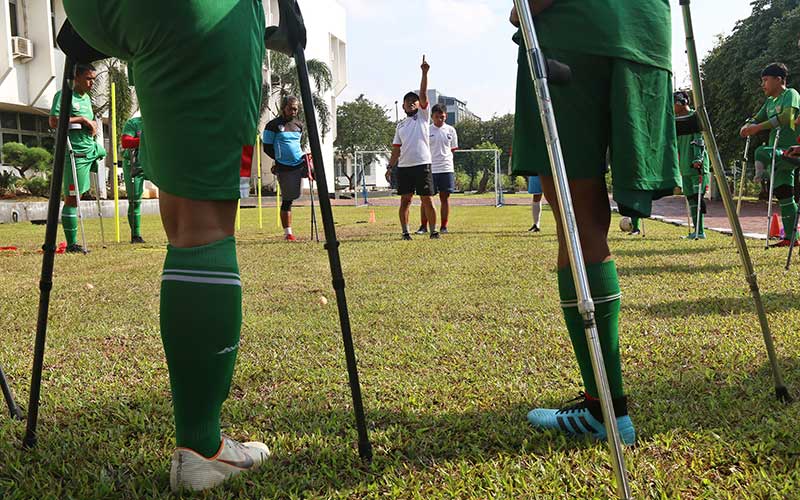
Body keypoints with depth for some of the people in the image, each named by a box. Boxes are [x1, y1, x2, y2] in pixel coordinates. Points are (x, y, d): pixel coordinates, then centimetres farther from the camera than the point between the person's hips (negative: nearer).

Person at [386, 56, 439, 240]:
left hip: (422, 164, -3)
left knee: (427, 200, -1)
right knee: (405, 200, 2)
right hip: (404, 166, 3)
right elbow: (396, 149, 17)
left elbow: (423, 94, -5)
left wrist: (425, 73, -14)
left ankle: (433, 231, 8)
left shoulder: (423, 115, 8)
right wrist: (390, 167, 10)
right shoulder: (400, 125, 17)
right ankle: (405, 231, 8)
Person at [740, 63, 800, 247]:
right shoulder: (770, 102, 19)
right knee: (783, 195, 6)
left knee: (761, 152, -35)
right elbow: (757, 119, 18)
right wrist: (747, 127, -6)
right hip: (778, 153, 8)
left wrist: (759, 127, -27)